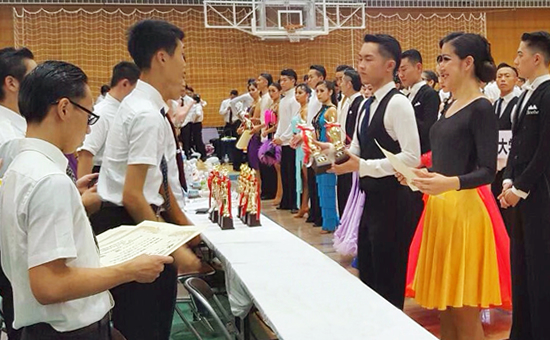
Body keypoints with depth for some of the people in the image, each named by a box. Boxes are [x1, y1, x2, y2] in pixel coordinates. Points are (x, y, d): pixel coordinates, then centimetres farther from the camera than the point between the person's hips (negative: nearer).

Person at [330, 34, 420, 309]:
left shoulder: (398, 103, -14)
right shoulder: (366, 105, 12)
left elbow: (411, 157, -22)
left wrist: (362, 166, -25)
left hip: (392, 201, -9)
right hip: (371, 200, 9)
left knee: (388, 286, 3)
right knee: (367, 279, 19)